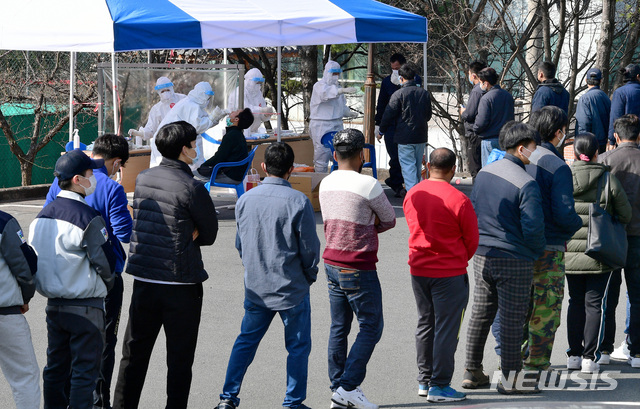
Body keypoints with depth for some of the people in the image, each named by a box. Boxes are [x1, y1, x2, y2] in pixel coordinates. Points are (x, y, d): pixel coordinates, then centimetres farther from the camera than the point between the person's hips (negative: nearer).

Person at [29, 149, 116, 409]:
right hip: (85, 307, -7)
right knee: (84, 368, -1)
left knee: (56, 367, 15)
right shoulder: (88, 218, -18)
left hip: (53, 304, 7)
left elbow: (34, 259, 10)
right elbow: (105, 261, -14)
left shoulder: (42, 215, 6)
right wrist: (108, 282, 6)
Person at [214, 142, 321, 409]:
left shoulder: (245, 200, -1)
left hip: (256, 287, 4)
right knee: (298, 346, 8)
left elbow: (240, 244, 9)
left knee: (246, 340, 14)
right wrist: (309, 276, 8)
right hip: (292, 288, -4)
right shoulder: (297, 202, -15)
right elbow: (310, 248, -9)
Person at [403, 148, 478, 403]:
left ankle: (424, 381, 23)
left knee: (425, 325, 17)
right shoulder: (458, 200, -16)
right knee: (446, 329, 1)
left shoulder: (412, 195, 1)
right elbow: (472, 239, -7)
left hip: (418, 269, 6)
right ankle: (439, 386, 2)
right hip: (450, 273, -6)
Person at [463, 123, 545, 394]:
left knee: (480, 315, 15)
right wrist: (538, 250, -1)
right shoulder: (526, 183, -16)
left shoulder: (484, 173, 7)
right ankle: (510, 379, 6)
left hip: (481, 257, 7)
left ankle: (472, 372, 21)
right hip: (514, 260, -7)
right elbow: (533, 227, -19)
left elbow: (472, 211, 15)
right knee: (512, 320, 1)